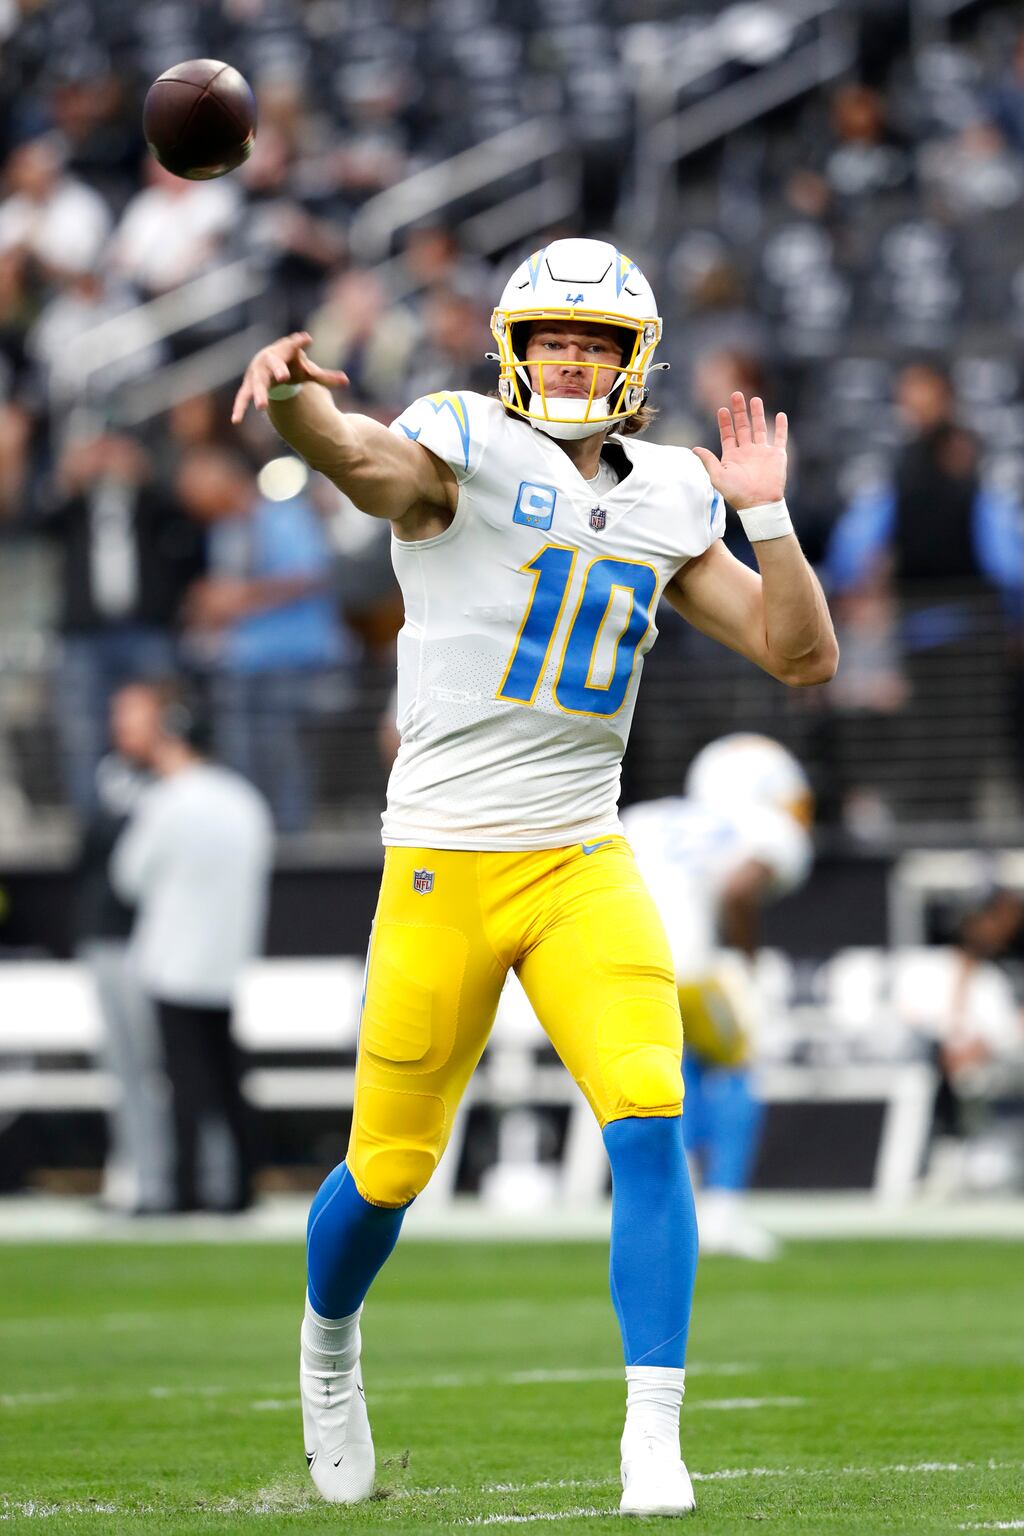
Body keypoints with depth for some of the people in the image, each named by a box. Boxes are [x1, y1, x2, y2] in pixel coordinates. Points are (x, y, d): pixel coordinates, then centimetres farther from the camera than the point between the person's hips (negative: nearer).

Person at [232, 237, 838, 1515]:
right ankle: (329, 1339, 37)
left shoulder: (667, 501, 9)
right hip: (443, 868, -3)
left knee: (648, 1124, -16)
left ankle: (653, 1436, -12)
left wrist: (766, 512, -1)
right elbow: (367, 462, -32)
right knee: (390, 1167, 5)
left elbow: (803, 655, 10)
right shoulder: (469, 450, -7)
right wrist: (293, 399, -54)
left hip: (586, 867, 3)